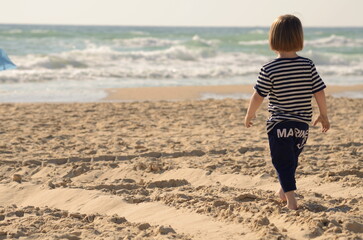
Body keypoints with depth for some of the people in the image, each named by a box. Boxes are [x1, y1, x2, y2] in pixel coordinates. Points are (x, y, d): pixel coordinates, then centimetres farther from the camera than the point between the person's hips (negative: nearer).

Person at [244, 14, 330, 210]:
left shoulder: (269, 69, -13)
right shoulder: (308, 65, -5)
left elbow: (258, 96, -8)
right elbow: (319, 92, -1)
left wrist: (249, 114, 9)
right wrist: (324, 116, 12)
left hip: (279, 125, -4)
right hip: (302, 125, 4)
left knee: (283, 162, 2)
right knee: (291, 159, 23)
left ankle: (291, 199, -7)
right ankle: (284, 191, 39)